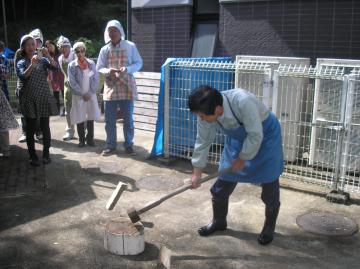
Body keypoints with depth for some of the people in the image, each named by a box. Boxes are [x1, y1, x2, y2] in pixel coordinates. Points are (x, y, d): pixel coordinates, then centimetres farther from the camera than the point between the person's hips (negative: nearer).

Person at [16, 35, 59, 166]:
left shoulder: (43, 60, 6)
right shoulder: (21, 63, 1)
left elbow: (55, 67, -11)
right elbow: (23, 76, -17)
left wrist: (48, 56, -26)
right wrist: (32, 65, -32)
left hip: (44, 98, 1)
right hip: (29, 100, -1)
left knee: (45, 127, 4)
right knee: (31, 128, 3)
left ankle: (46, 153, 16)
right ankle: (33, 156, 12)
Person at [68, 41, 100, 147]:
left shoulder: (91, 63, 3)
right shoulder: (72, 65, -2)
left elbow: (96, 79, 0)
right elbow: (72, 82, -7)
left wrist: (90, 93, -9)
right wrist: (82, 94, -12)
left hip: (91, 95, 1)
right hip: (78, 96, -1)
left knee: (91, 117, 5)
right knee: (80, 118, 3)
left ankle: (90, 139, 15)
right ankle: (81, 140, 14)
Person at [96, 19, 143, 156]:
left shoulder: (130, 46, -1)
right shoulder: (104, 49, 5)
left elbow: (138, 63, 1)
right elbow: (99, 68, 8)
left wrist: (127, 69, -18)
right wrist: (108, 71, -15)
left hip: (126, 88, -2)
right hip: (110, 88, 2)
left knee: (128, 119, 5)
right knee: (109, 120, 6)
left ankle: (128, 145, 19)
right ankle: (111, 146, 19)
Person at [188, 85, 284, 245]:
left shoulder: (243, 101, -42)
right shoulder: (207, 113, -23)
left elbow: (255, 136, -31)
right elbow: (203, 141, -9)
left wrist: (242, 158, -19)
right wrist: (197, 172, -6)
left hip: (265, 134, -5)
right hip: (238, 137, 5)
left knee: (269, 183, 0)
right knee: (223, 181, 6)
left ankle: (269, 227, 23)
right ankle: (218, 221, 28)